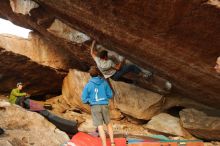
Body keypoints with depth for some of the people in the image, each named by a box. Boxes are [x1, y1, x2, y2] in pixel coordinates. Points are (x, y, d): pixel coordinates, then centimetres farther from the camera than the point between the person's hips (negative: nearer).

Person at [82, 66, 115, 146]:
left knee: (100, 127, -2)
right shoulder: (104, 82, 0)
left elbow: (84, 99, -1)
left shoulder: (88, 85, -3)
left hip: (94, 107, -2)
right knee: (109, 124, 19)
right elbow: (110, 95, 4)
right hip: (104, 106, 2)